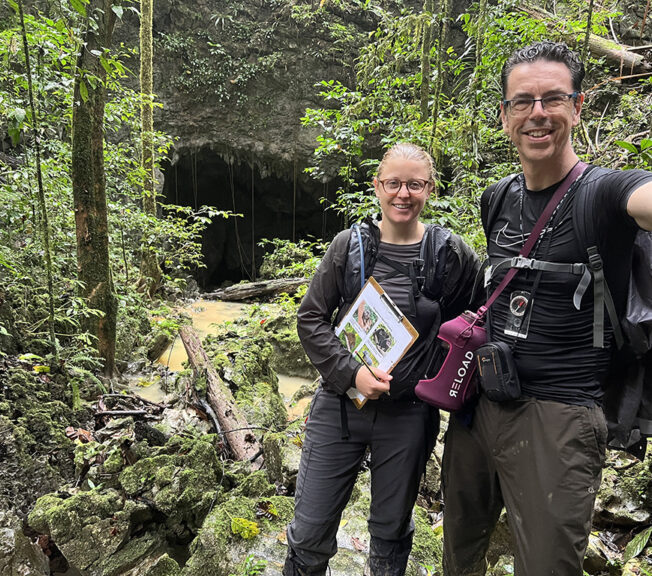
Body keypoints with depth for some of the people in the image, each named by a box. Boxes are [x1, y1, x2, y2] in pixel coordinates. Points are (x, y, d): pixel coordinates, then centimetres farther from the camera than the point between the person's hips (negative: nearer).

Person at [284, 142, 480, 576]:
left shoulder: (452, 255, -4)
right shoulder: (350, 245, -4)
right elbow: (310, 319, -2)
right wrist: (351, 372, -15)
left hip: (408, 414, 0)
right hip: (340, 404, 0)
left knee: (392, 532, 20)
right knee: (309, 535, 10)